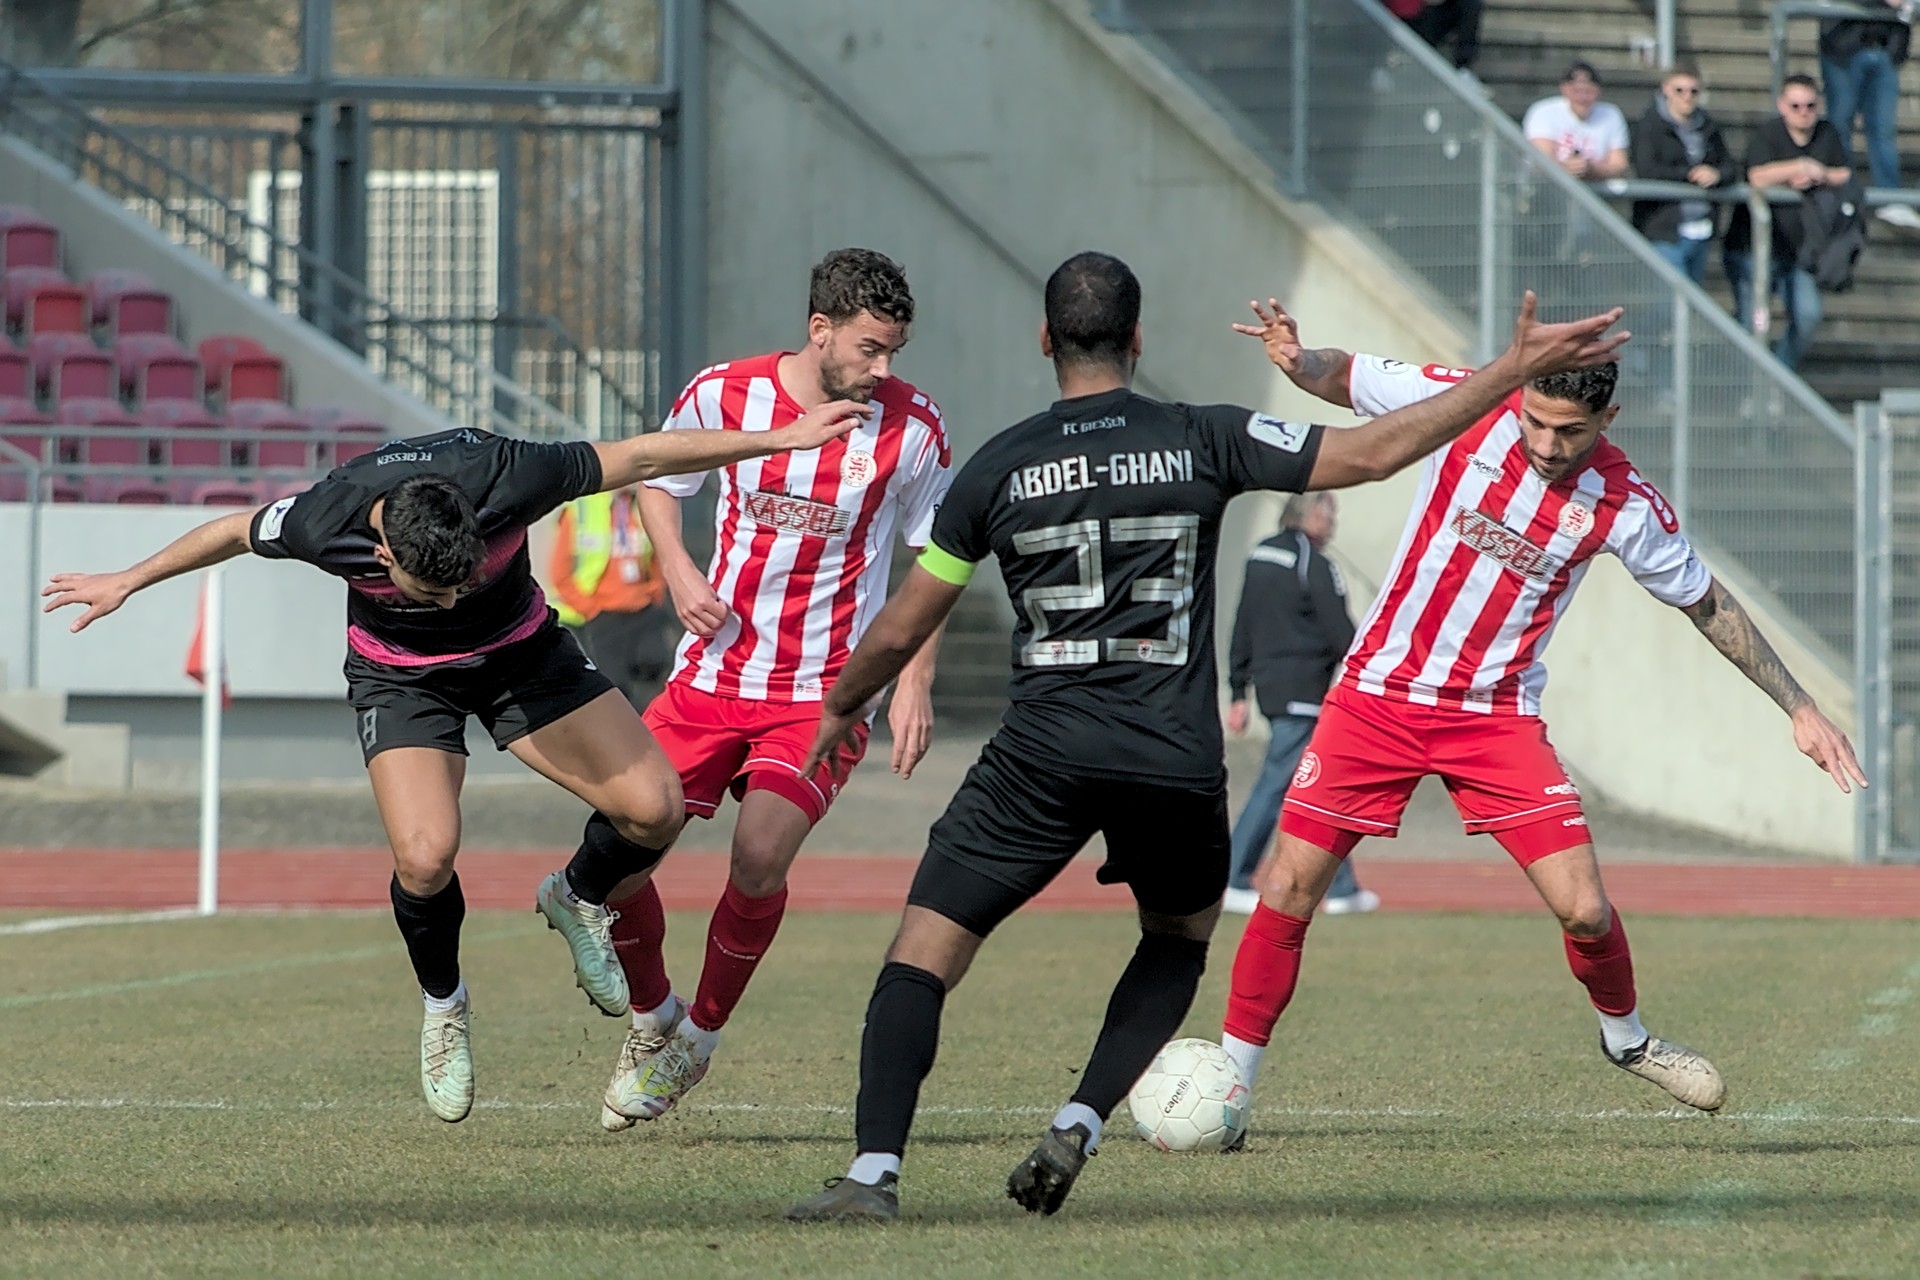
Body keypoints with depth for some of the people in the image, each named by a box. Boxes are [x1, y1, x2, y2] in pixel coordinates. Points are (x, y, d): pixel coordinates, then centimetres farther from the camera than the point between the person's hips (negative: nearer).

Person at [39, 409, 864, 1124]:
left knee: (654, 807, -15)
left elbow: (646, 457, -21)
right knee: (425, 854, -25)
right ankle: (444, 1007, 5)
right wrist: (127, 582, 5)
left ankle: (578, 900, 19)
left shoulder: (507, 481, -35)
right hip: (400, 672, -1)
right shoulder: (324, 523, -33)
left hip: (519, 649, 1)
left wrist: (783, 439, -15)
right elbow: (236, 532, -9)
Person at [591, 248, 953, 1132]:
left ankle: (701, 1038, 2)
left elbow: (936, 558, 6)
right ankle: (653, 1014, 22)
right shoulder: (724, 394, -6)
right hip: (713, 673, 2)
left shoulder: (911, 428, -8)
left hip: (824, 693, -2)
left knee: (759, 856, -23)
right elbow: (655, 478, 13)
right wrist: (678, 573, -5)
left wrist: (914, 684, -2)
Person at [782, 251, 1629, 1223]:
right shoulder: (1202, 441, 2)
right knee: (1180, 936, 28)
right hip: (1177, 760, 1)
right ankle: (1077, 1128, 10)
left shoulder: (999, 468, 4)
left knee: (922, 952, 2)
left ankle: (875, 1170, -16)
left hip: (1043, 756, -1)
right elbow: (1372, 453, 2)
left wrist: (838, 709, 32)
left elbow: (898, 633, 12)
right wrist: (1517, 368, 8)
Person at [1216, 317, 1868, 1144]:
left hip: (1498, 717, 0)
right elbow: (1342, 379, 2)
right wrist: (1296, 360, -22)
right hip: (1376, 695, 0)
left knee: (1584, 910, -9)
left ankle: (1625, 1037, 23)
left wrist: (1798, 709, 6)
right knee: (1289, 888, -7)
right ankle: (1230, 1082, 9)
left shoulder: (1624, 507, -10)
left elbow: (1706, 605, 5)